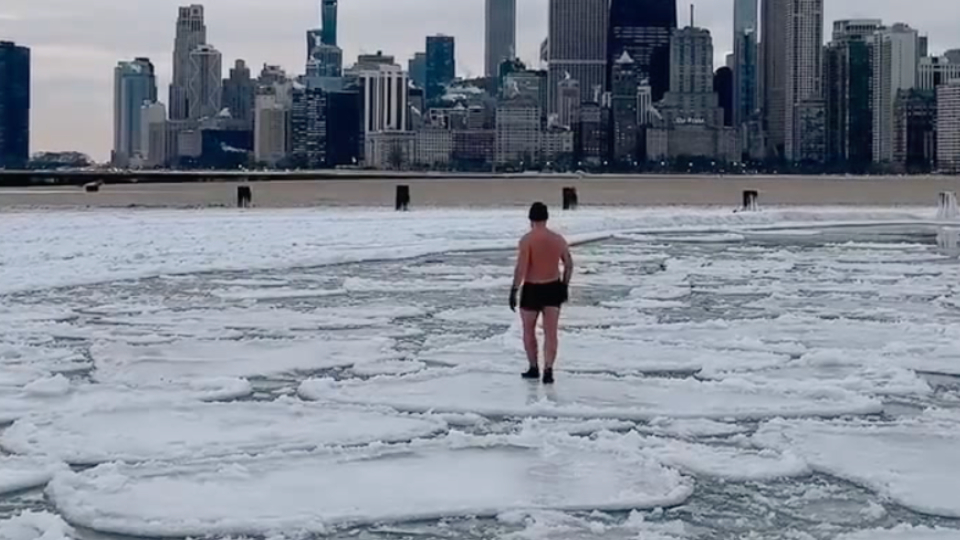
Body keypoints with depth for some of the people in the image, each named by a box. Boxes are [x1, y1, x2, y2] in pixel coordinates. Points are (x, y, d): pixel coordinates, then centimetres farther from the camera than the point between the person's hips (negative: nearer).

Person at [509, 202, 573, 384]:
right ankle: (548, 370, -9)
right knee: (551, 333, 3)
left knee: (529, 331, 16)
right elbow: (569, 265, 9)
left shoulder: (527, 239, -14)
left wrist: (514, 290, -12)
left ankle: (534, 369, 24)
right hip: (553, 288, 3)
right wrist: (565, 286, 21)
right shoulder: (558, 239, 1)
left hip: (532, 289, -3)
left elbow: (521, 268, -18)